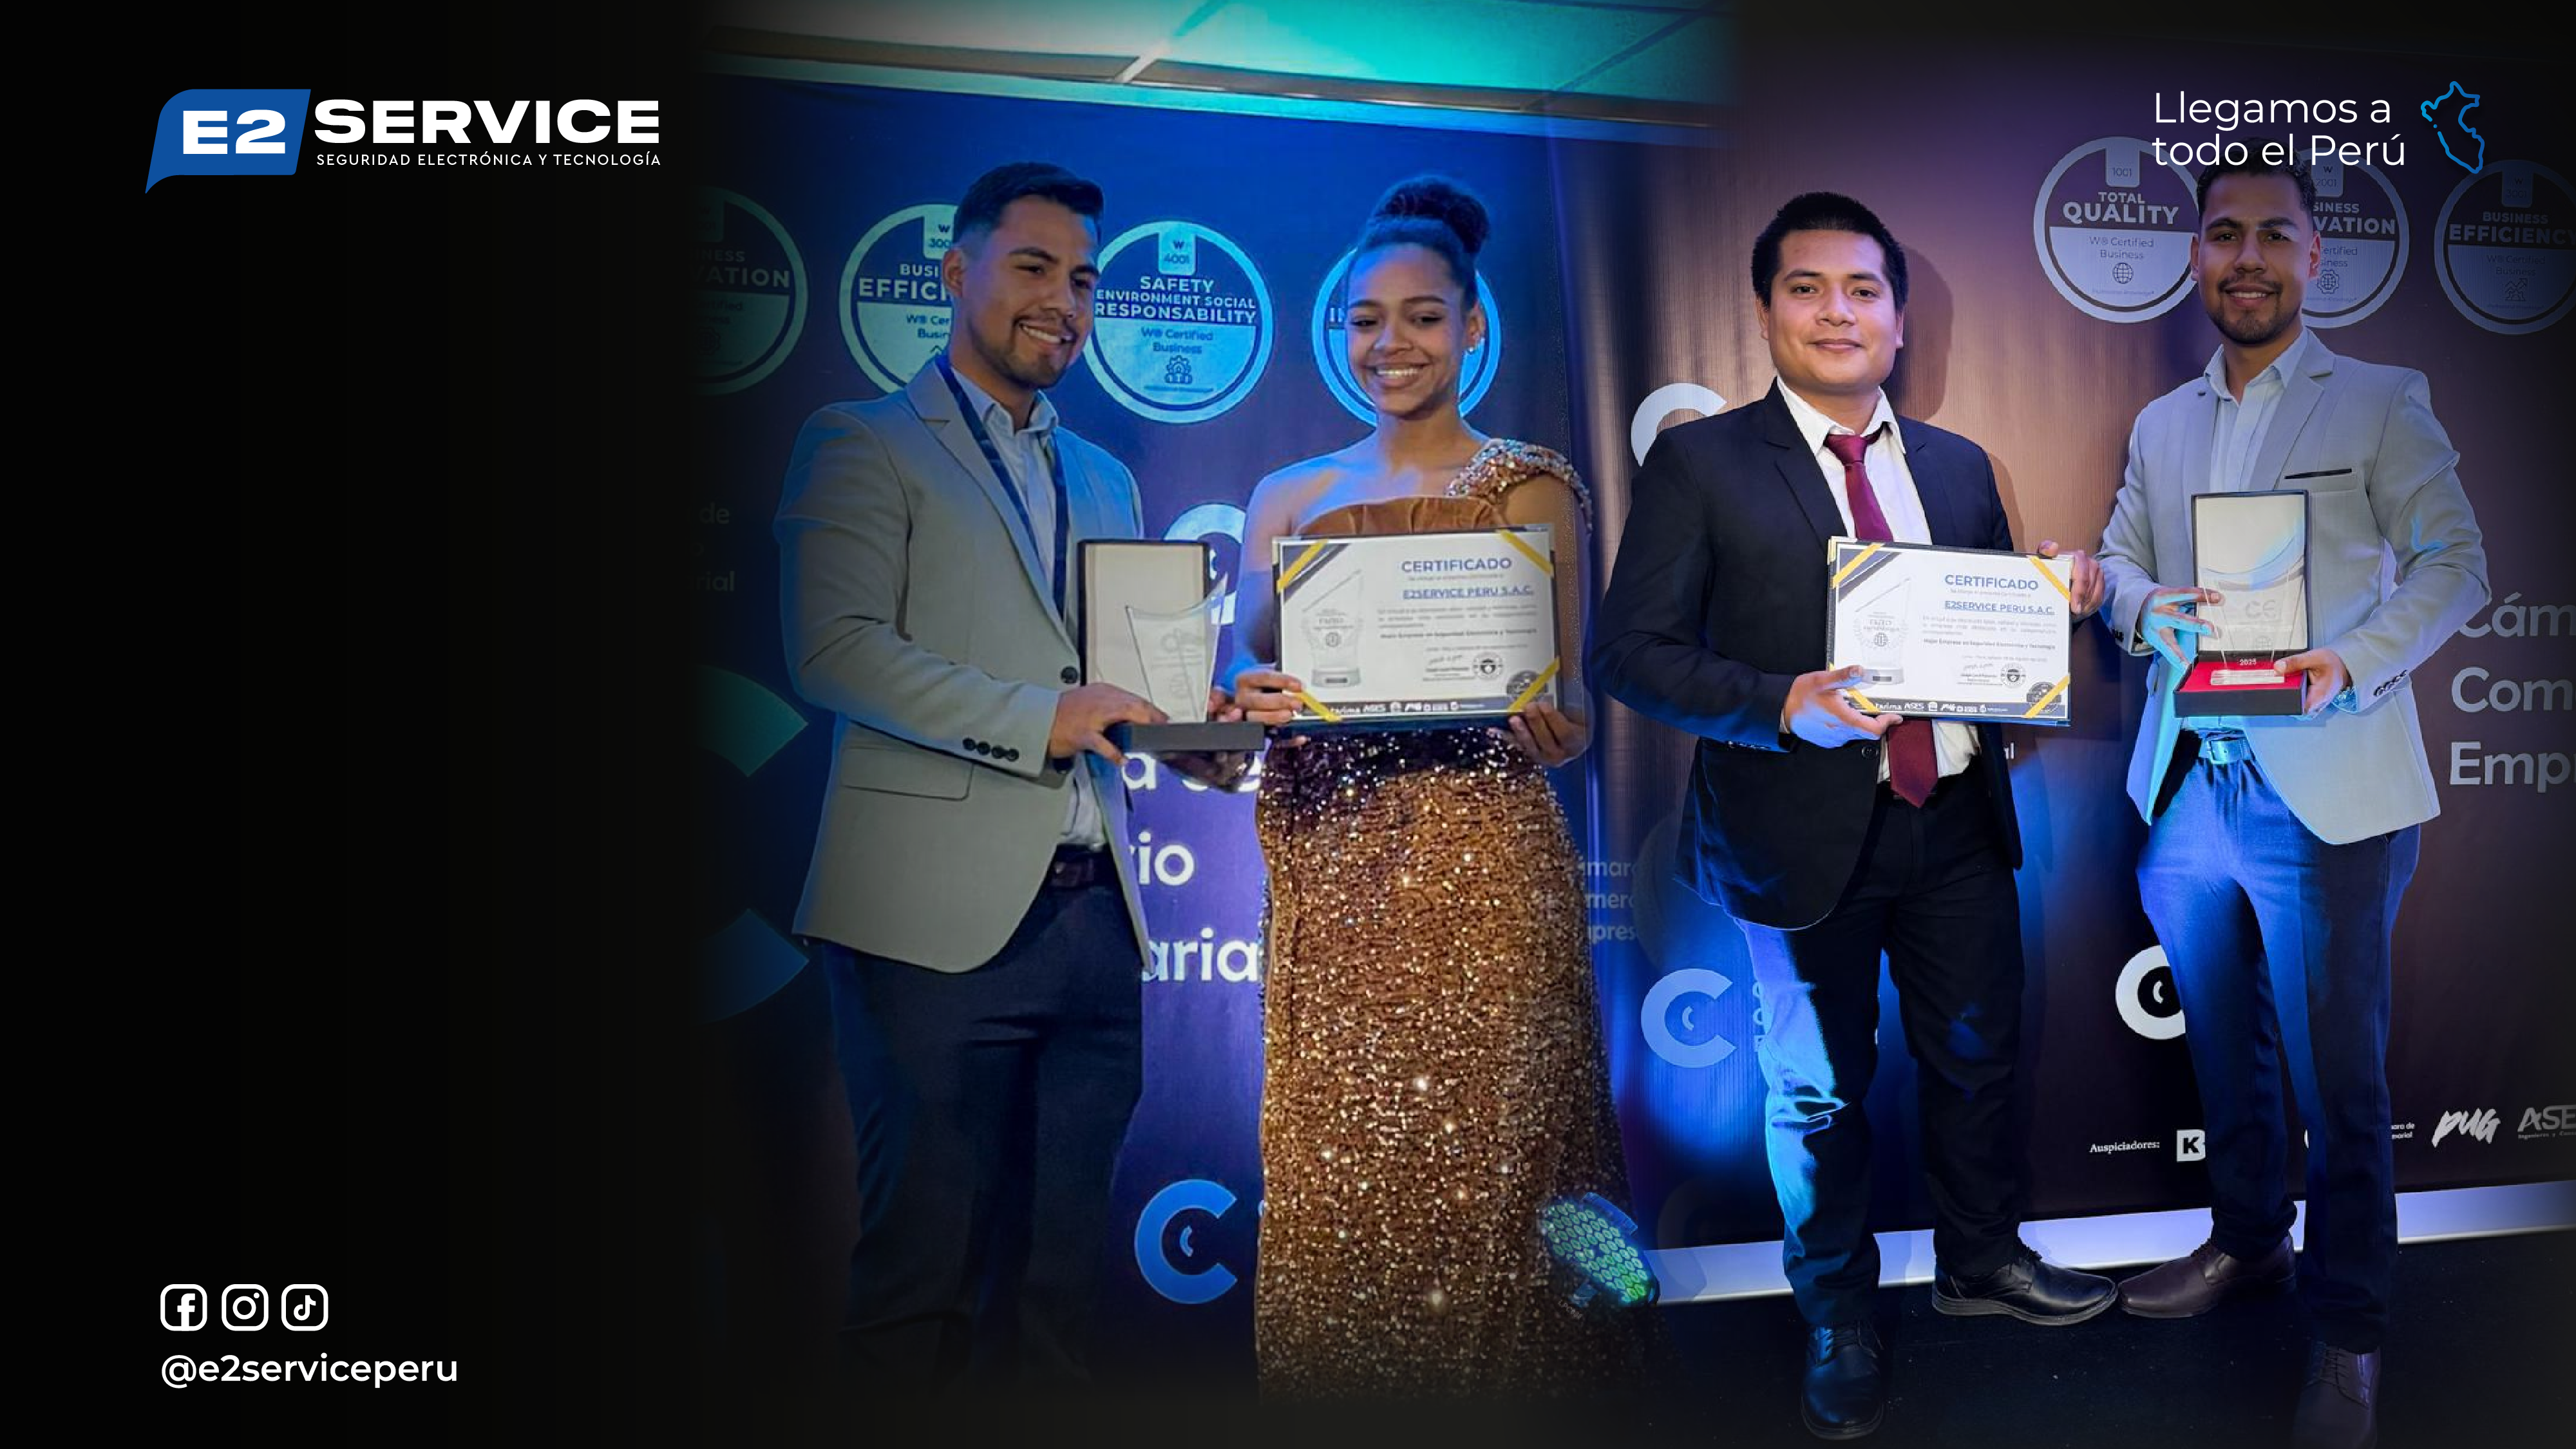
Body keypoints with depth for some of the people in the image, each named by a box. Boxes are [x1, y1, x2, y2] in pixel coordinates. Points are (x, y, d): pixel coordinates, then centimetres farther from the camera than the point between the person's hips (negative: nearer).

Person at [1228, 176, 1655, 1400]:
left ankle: (1487, 1380, 15)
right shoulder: (1287, 499, 14)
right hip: (1329, 862, 3)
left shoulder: (1528, 486, 5)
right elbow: (1247, 674, 10)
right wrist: (1248, 703, -12)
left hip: (1482, 863, -3)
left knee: (1477, 1152, -3)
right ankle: (1338, 1380, 22)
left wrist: (1551, 724, -22)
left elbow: (1565, 709, 0)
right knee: (1335, 1160, 5)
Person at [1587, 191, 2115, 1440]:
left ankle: (1981, 1258, 44)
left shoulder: (1958, 467, 10)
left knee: (1977, 1056, 18)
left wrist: (2058, 601, -7)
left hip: (1954, 821, 5)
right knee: (1820, 1090, 11)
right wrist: (1782, 706, -25)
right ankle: (1838, 1322, 33)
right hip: (1804, 834, -4)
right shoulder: (1699, 463, -7)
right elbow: (1631, 650, -12)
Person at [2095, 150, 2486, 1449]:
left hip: (2324, 793, -4)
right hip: (2187, 789, 5)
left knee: (2337, 1075, 2)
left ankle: (2346, 1330, 16)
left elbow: (2454, 564, -5)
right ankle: (2246, 1240, 38)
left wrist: (2351, 664, -22)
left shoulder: (2382, 404, 0)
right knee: (2224, 1048, 18)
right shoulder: (2161, 426, 15)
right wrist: (2145, 604, -9)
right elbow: (2116, 562, 15)